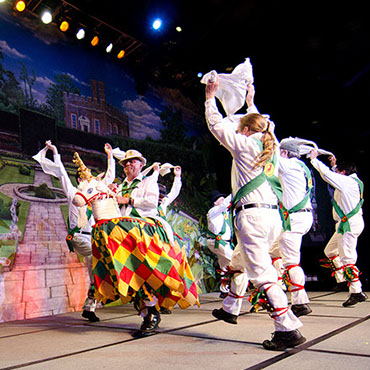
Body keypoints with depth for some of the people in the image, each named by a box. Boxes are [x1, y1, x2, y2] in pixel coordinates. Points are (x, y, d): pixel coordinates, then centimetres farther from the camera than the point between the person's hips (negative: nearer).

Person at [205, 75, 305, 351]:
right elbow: (259, 124, 36)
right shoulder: (270, 147, 16)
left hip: (252, 214, -8)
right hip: (273, 214, 8)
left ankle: (289, 329, -9)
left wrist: (211, 98, 20)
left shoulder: (244, 144, -2)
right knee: (240, 262, 23)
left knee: (263, 273, -8)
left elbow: (217, 125, 7)